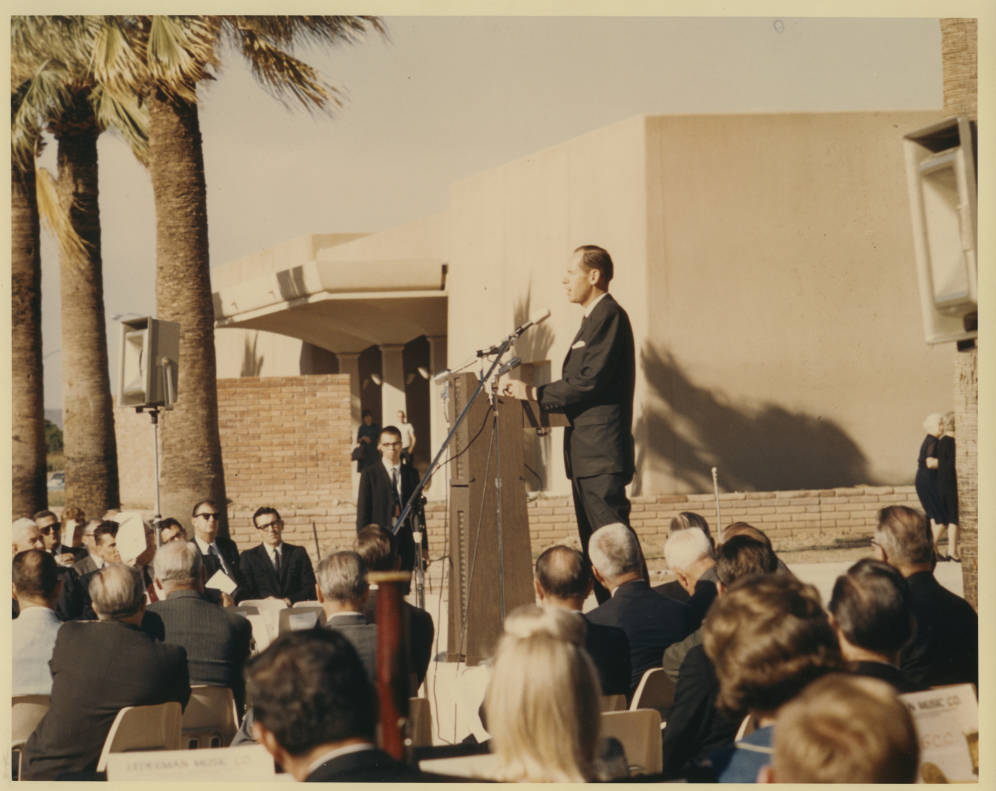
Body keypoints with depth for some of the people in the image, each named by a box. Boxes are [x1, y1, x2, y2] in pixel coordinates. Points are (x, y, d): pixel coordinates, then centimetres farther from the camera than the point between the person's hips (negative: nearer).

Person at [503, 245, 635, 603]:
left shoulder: (609, 316, -10)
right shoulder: (594, 319, 22)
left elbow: (591, 381, -19)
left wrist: (536, 394, -13)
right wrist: (536, 396, 9)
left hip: (601, 453, -11)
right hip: (585, 454, 11)